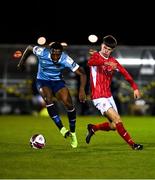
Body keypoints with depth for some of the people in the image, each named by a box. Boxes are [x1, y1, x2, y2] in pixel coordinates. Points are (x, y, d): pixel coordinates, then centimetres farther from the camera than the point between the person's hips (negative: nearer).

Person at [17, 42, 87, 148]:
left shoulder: (66, 60, -25)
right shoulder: (42, 52, -25)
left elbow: (82, 73, -20)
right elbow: (29, 48, -2)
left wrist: (82, 90, -30)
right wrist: (22, 63, 8)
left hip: (58, 81, 1)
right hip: (43, 81, -1)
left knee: (68, 103, -20)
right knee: (48, 98, -32)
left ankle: (72, 132, 1)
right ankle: (62, 129, -31)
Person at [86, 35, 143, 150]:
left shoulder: (113, 61, 9)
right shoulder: (96, 56, -10)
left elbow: (125, 73, 13)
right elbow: (90, 62, -34)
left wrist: (135, 88, 2)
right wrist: (106, 63, -51)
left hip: (109, 96, 7)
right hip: (99, 97, -7)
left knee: (113, 125, 8)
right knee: (117, 120, -16)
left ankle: (93, 128, 30)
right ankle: (132, 144, -11)